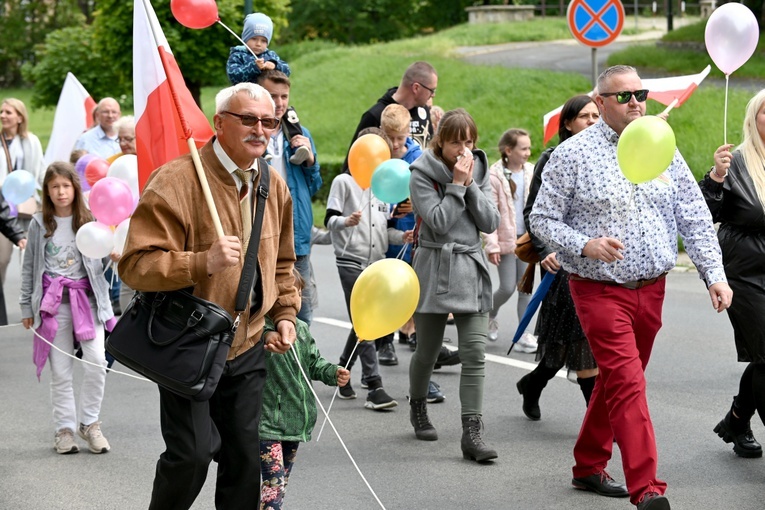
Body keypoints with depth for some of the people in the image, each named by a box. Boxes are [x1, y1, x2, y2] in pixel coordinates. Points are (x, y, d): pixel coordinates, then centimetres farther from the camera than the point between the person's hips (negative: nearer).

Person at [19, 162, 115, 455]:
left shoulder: (89, 221, 3)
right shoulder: (39, 225, 4)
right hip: (53, 304, 0)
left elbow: (98, 264, 9)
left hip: (86, 299, 0)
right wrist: (26, 307, 7)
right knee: (60, 371, 3)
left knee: (96, 362, -12)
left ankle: (89, 422, 4)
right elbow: (29, 268, 8)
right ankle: (65, 428, 13)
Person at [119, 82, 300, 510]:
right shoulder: (176, 181, -17)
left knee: (245, 457, 12)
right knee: (192, 453, -12)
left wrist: (286, 314, 9)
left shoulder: (274, 186, 7)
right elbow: (136, 265, -23)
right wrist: (204, 262, -33)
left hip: (247, 348, 6)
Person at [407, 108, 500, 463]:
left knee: (475, 352, -8)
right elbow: (439, 222, -16)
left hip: (472, 268, 3)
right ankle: (418, 407, 38)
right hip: (434, 267, -3)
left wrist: (470, 185, -8)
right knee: (427, 350, 9)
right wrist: (457, 184, -15)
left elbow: (490, 223, 0)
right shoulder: (422, 173, -6)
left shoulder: (479, 170, 8)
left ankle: (472, 433, -10)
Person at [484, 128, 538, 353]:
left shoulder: (531, 172, 2)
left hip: (527, 239, 4)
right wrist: (492, 244, -12)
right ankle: (489, 314, 27)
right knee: (507, 288, -2)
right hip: (506, 240, -4)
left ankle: (524, 335, 9)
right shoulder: (495, 176, -10)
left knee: (526, 287, 4)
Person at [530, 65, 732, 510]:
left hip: (652, 289, 5)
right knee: (628, 386, -14)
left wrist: (715, 275, -3)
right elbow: (542, 219, -3)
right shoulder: (573, 154, -6)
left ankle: (589, 466, 33)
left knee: (616, 381, 16)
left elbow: (696, 219, 6)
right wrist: (584, 245, -20)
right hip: (601, 290, -5)